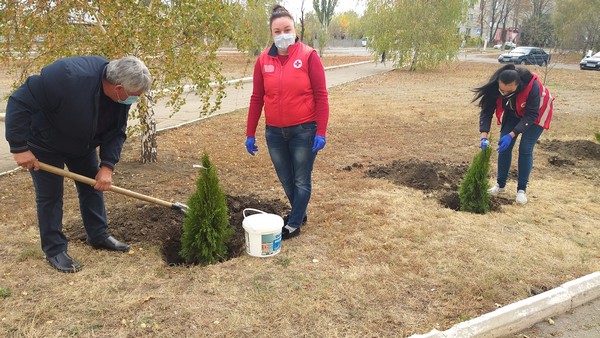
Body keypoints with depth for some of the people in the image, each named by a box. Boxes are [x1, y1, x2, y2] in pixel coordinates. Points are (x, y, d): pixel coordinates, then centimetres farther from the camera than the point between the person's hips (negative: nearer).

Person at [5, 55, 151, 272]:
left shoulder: (121, 96, -20)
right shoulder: (67, 76, -41)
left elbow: (116, 132, -10)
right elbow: (20, 103, -34)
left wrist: (107, 166, -21)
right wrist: (19, 147, -32)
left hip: (82, 144, 6)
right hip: (44, 144, -6)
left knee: (93, 185, 9)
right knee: (50, 195, -1)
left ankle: (99, 236, 24)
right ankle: (54, 251, 12)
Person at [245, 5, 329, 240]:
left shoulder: (308, 56, -8)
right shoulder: (263, 60, 2)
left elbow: (321, 96, -9)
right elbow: (256, 98, 5)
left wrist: (321, 132, -13)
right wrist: (250, 134, 5)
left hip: (303, 131, -4)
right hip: (274, 132, 4)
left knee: (302, 180, 7)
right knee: (286, 180, 16)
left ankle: (293, 225, 22)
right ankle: (299, 213, 39)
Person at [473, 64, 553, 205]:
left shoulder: (532, 85, -40)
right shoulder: (494, 86, -31)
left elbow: (531, 115, -32)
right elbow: (486, 110, -25)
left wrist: (511, 135, -39)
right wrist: (484, 136, -37)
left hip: (536, 112, -4)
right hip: (513, 112, 4)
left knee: (525, 148, -11)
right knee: (504, 145, -3)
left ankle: (522, 189, 2)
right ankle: (500, 184, 12)